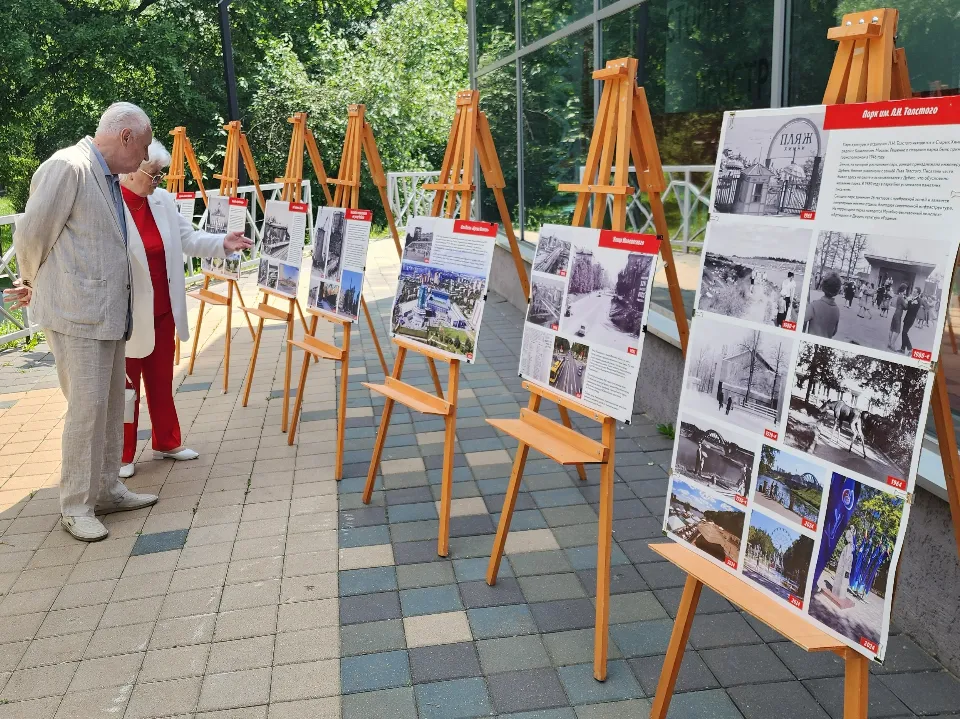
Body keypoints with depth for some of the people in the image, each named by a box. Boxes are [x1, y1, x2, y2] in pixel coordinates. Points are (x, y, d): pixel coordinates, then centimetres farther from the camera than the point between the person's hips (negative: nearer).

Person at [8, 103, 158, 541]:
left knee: (111, 404, 13)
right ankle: (75, 507, 7)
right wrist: (34, 283, 5)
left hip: (109, 312, 9)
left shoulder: (109, 178, 15)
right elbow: (31, 234, -11)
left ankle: (106, 490, 25)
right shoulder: (66, 167, -14)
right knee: (86, 407, -5)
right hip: (76, 313, -9)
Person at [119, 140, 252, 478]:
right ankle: (122, 455, 22)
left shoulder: (163, 200, 3)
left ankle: (167, 443, 34)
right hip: (125, 315, -6)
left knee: (162, 382, 18)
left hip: (162, 311, 6)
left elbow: (188, 239, 8)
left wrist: (222, 243, -8)